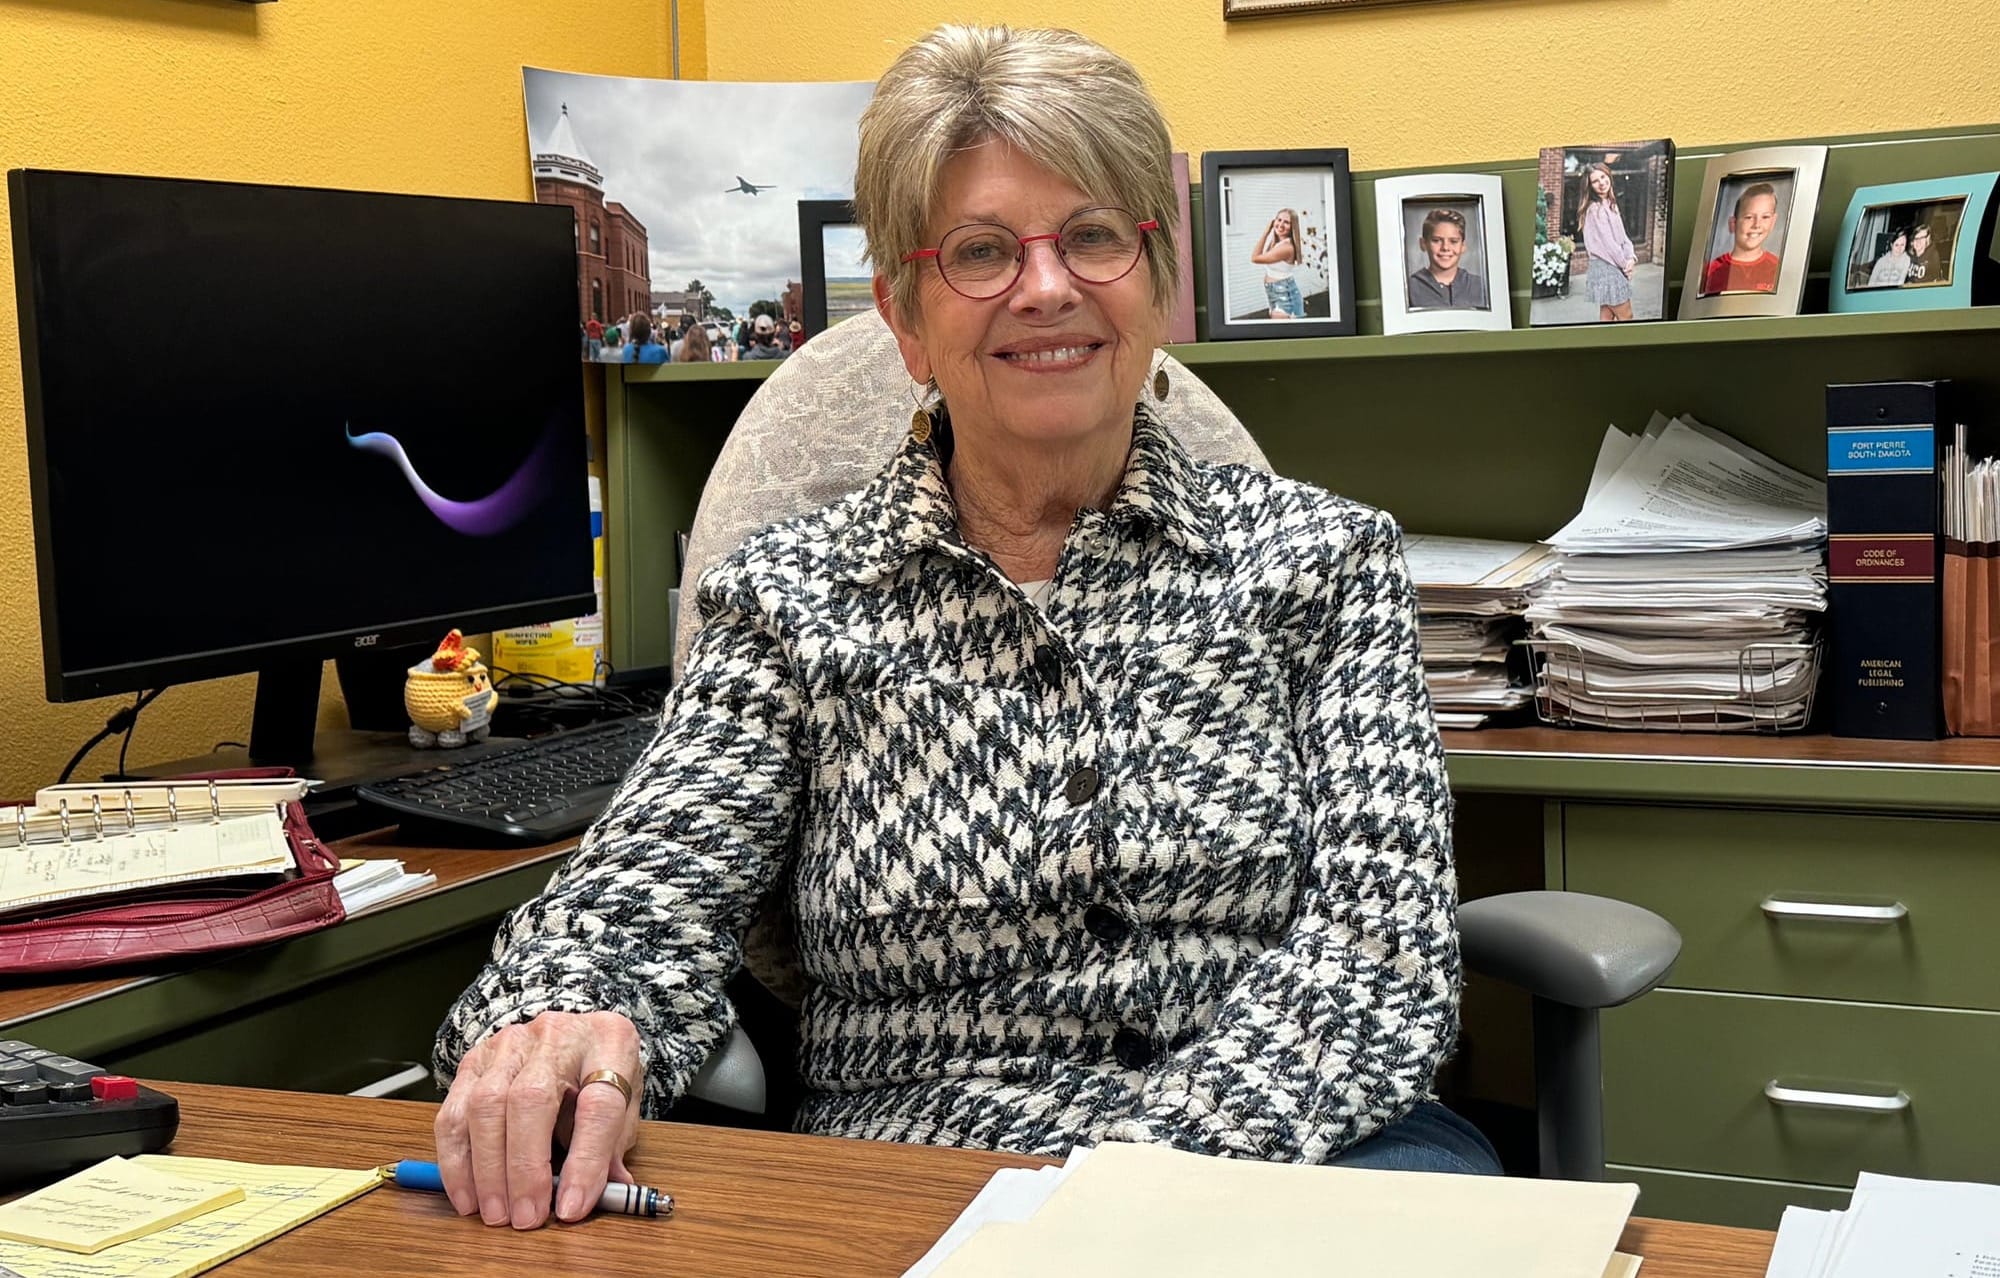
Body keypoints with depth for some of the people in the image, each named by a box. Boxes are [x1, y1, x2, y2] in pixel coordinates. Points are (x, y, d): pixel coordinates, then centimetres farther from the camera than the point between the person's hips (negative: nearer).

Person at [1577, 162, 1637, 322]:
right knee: (1626, 317, -5)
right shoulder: (1595, 209, -15)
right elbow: (1607, 242, -17)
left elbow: (1622, 236, 12)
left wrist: (1631, 257, -5)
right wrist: (1625, 264, -9)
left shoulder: (1611, 205, 15)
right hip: (1606, 268, -9)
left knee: (1607, 317, 9)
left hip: (1614, 267, 9)